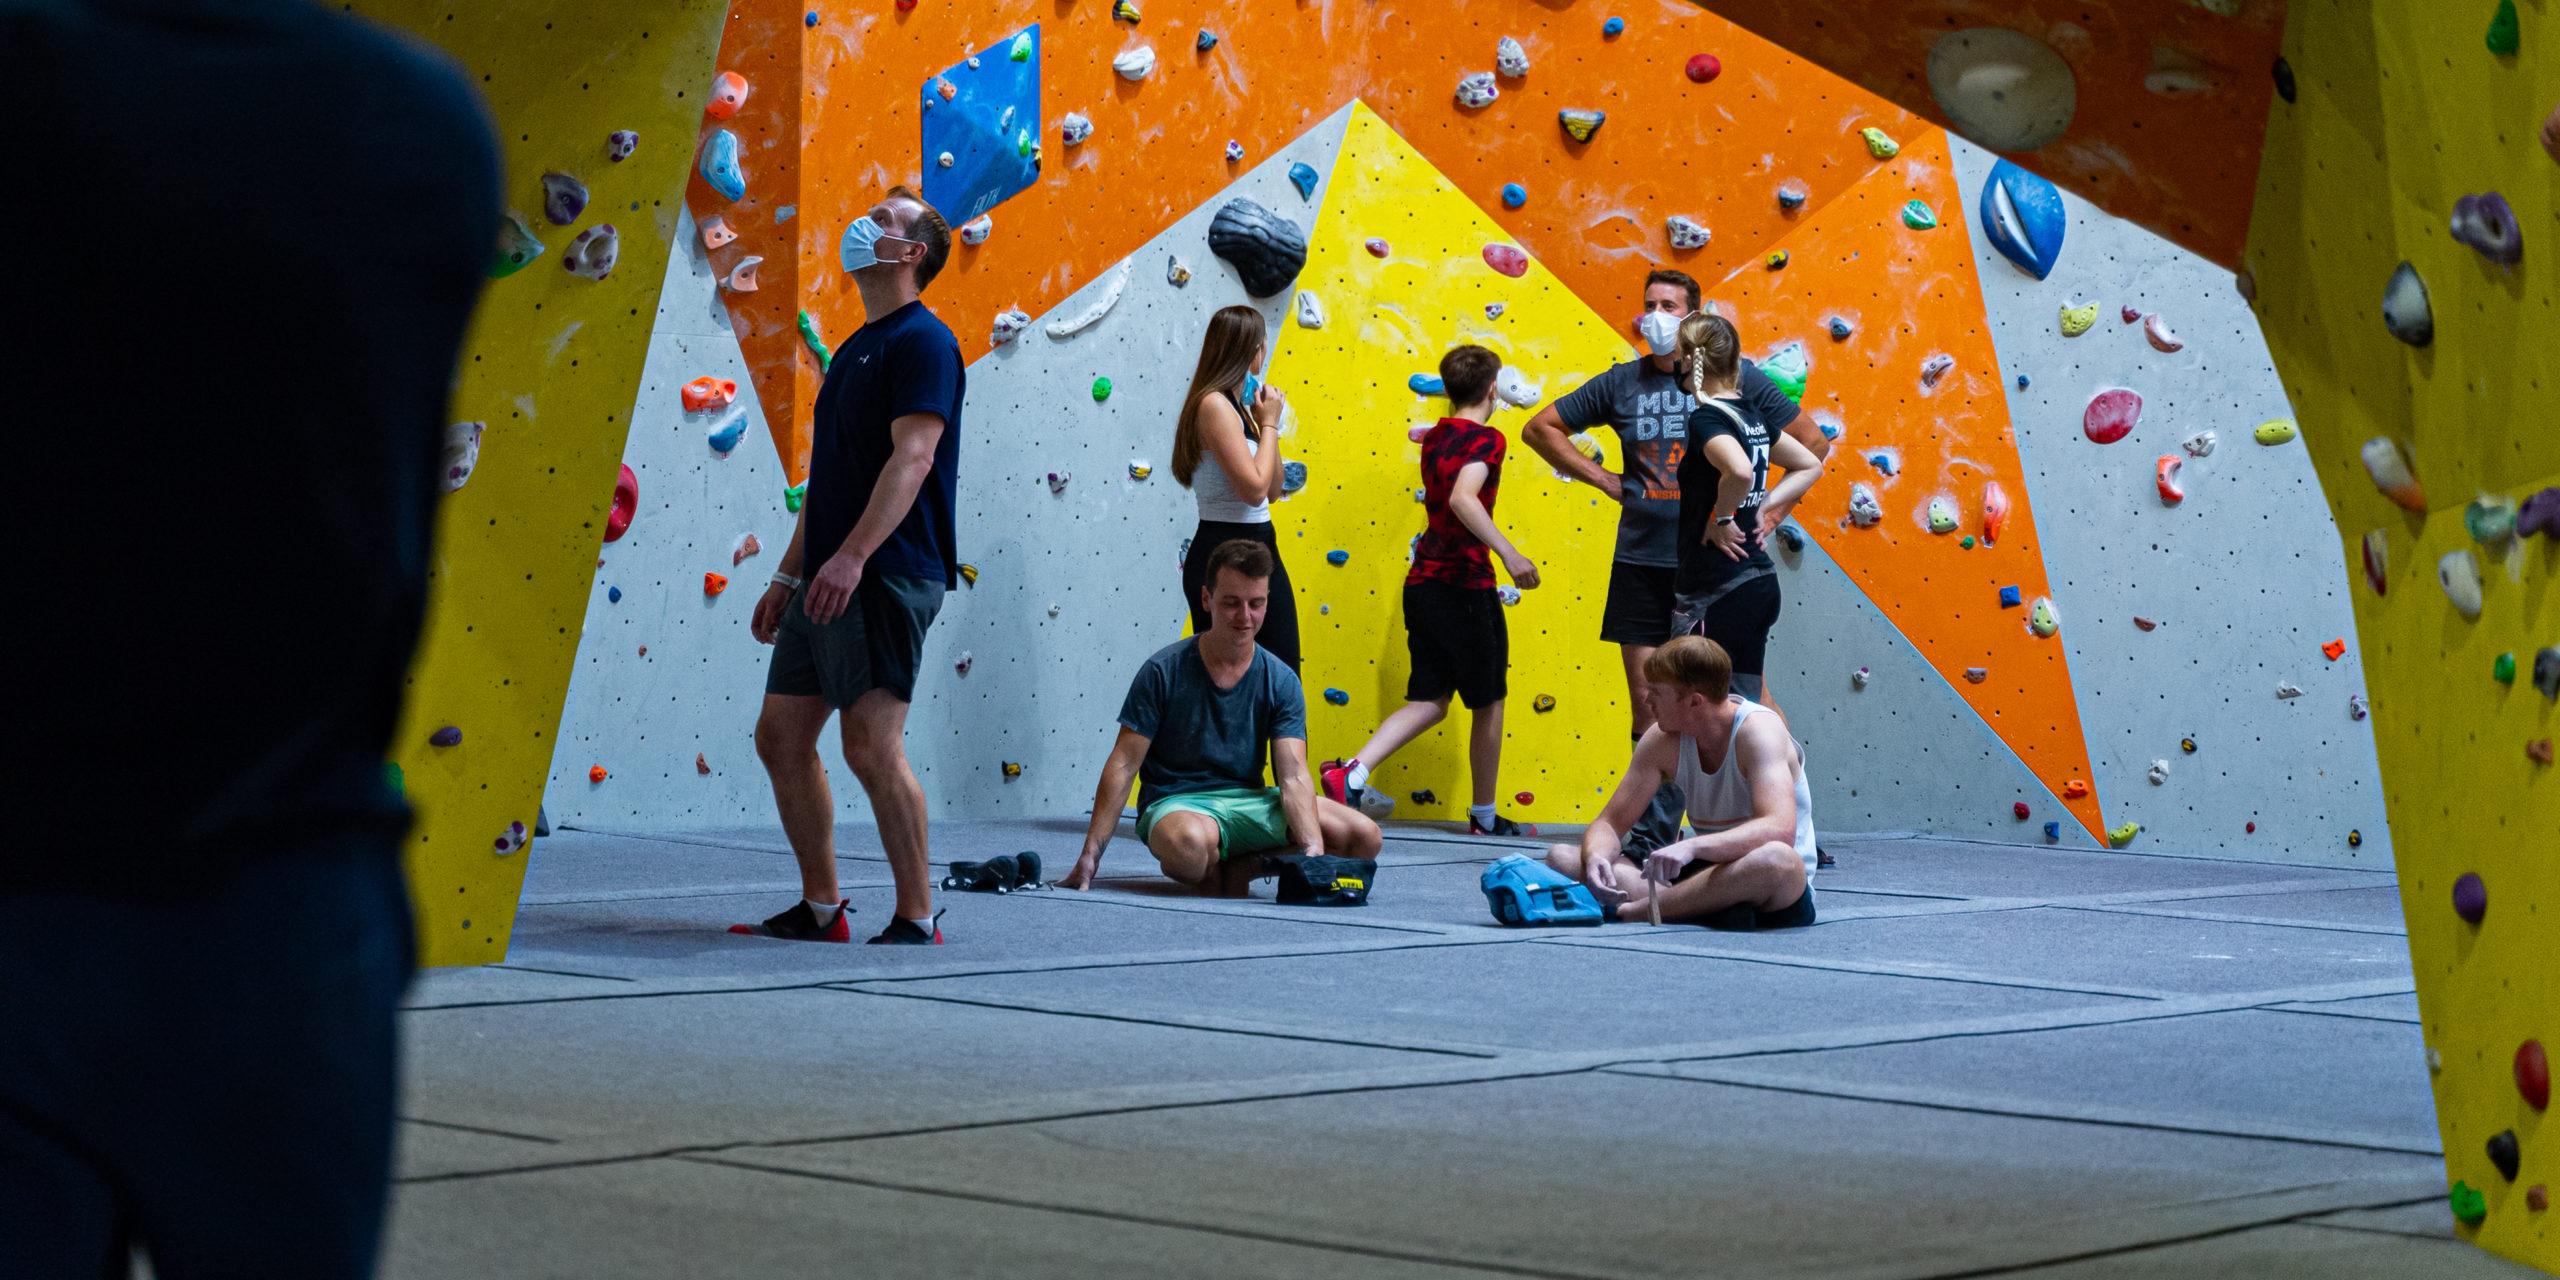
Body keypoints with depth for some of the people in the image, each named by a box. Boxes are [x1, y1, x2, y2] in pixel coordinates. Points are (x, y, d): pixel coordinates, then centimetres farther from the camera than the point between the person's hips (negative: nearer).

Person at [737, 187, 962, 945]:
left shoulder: (922, 340, -7)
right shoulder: (854, 349, 21)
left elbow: (913, 458, -19)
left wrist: (852, 555, -27)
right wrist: (788, 576, 22)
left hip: (888, 576, -10)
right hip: (829, 580, 10)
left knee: (871, 744, -14)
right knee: (780, 736, 9)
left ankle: (917, 919, -7)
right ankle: (820, 908, 17)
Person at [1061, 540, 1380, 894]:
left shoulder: (1281, 682, -1)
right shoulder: (1164, 671, -9)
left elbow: (1293, 775, -10)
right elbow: (1124, 764, -8)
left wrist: (1314, 850, -29)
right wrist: (1090, 853, -13)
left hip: (1249, 799, 4)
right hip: (1175, 804, -4)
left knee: (1364, 837, -15)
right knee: (1190, 842, -42)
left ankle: (1236, 870, -5)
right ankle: (1211, 878, -5)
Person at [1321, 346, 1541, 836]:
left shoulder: (1433, 439, 13)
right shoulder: (1486, 440, -11)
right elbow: (1462, 498, -29)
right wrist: (1509, 553, -32)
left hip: (1422, 581, 7)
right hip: (1465, 587, -7)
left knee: (1429, 701, 9)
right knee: (1488, 703, 9)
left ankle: (1352, 773, -12)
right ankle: (1484, 815, 18)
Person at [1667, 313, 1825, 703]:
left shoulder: (1705, 419, -15)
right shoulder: (1750, 414, 11)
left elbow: (1740, 471, -36)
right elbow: (1810, 466, 24)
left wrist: (1720, 520, -19)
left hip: (1715, 593, -9)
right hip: (1760, 580, 9)